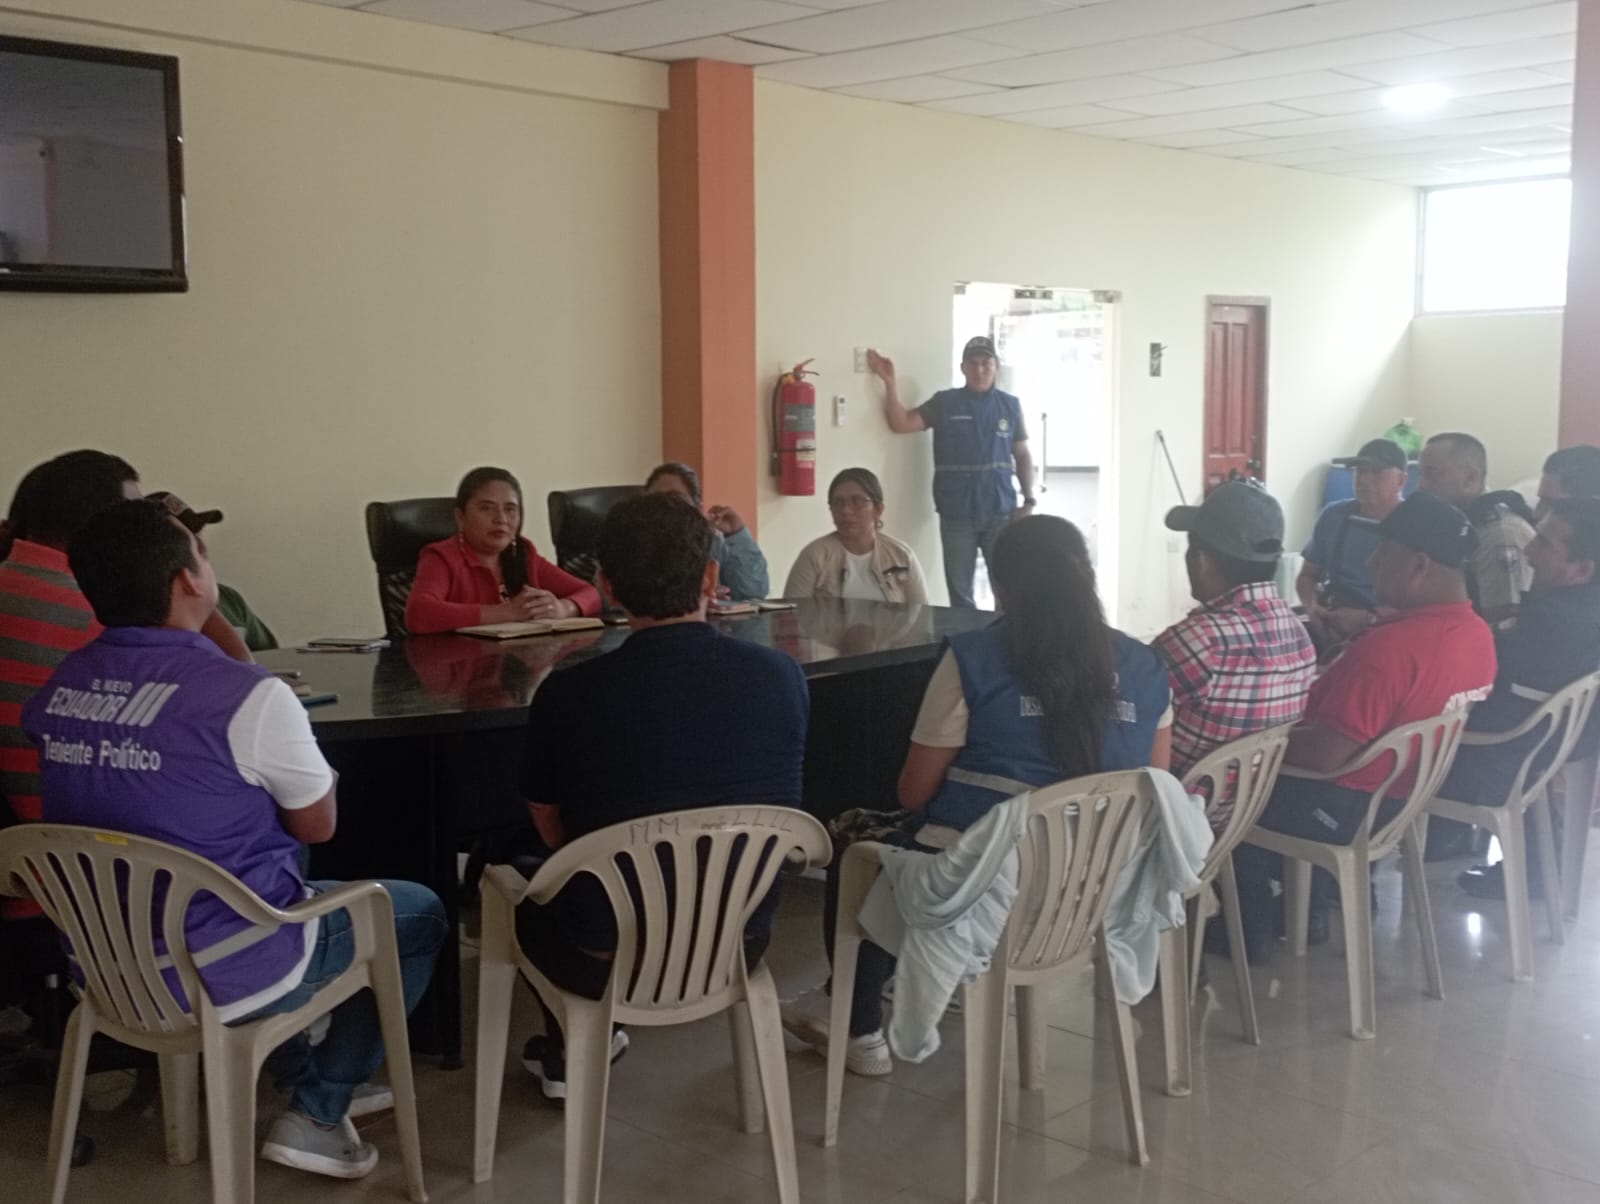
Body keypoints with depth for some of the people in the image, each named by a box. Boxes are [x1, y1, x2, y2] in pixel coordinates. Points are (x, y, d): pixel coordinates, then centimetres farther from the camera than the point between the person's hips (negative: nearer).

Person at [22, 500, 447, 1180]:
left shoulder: (62, 685, -3)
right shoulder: (248, 696, -23)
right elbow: (317, 826, -7)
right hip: (217, 974, -7)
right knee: (420, 914, 14)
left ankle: (299, 1076, 34)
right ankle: (316, 1114, 13)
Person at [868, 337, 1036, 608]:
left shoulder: (1010, 406, 6)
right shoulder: (944, 403, 2)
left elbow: (1023, 456, 11)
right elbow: (901, 423, -6)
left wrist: (1028, 500, 2)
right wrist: (889, 382, -15)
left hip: (1000, 513, 1)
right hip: (957, 516, -1)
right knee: (960, 593, 7)